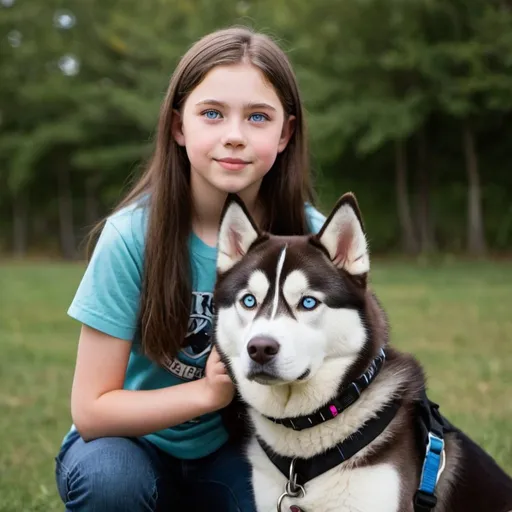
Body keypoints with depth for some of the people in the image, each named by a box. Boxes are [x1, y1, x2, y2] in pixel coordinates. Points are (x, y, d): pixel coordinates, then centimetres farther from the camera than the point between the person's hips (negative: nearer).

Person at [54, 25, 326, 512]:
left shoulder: (310, 235, -16)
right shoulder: (132, 236, -20)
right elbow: (91, 410, -16)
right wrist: (208, 392, -29)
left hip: (237, 454, 2)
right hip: (133, 443, -2)